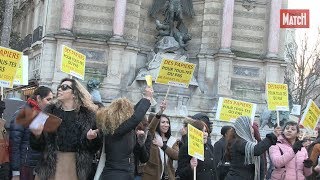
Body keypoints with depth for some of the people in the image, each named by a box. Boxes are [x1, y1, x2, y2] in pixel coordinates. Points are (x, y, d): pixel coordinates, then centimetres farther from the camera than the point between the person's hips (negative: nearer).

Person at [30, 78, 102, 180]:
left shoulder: (88, 115, 3)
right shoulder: (50, 111, 7)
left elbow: (95, 148, 5)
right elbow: (37, 146, 8)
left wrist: (92, 139, -16)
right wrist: (37, 135, -13)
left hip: (76, 167, -1)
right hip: (50, 167, 1)